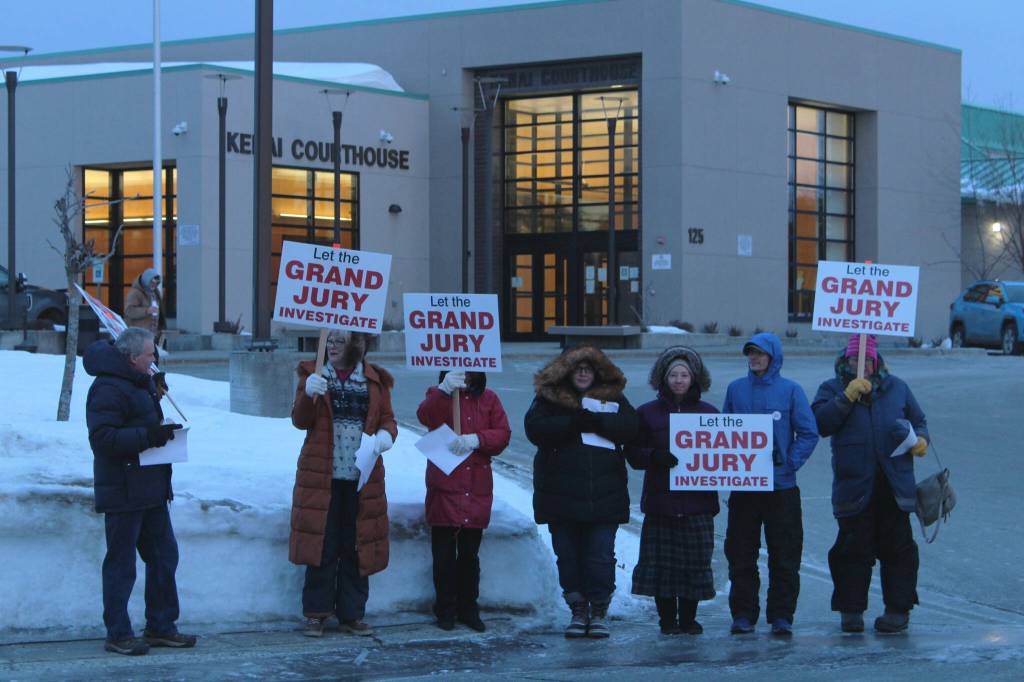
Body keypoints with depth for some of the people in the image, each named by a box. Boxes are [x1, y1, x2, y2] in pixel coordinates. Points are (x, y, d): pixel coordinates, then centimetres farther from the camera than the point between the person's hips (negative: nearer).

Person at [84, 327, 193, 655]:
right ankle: (117, 634, 4)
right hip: (124, 492, -10)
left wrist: (161, 431, 10)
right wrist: (147, 436, -26)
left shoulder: (140, 383, 16)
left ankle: (161, 627, 23)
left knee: (164, 555, 14)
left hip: (150, 490, 10)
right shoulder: (109, 388, -16)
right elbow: (101, 438, -24)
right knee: (121, 562, -3)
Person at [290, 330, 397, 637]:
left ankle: (351, 614, 12)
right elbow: (300, 421, -3)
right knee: (322, 545, -2)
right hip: (321, 475, -1)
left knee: (357, 548, 4)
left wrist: (386, 433, -13)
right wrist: (309, 394, -22)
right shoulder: (314, 375, 6)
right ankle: (316, 613, 6)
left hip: (362, 476, 2)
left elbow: (387, 418, 10)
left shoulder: (375, 380, 9)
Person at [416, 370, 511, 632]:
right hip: (444, 485, -2)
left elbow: (503, 433, 2)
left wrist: (476, 439, -16)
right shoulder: (438, 395, 1)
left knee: (470, 552, 9)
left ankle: (468, 609, 18)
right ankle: (445, 610, 10)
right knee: (444, 553, 1)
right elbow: (425, 416, -21)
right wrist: (443, 390, -38)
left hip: (477, 488, 2)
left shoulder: (488, 399, 9)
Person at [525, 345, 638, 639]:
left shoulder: (613, 397, 10)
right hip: (560, 493, 0)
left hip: (603, 494, 0)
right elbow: (535, 428, -10)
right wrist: (572, 423, -18)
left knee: (600, 556, -3)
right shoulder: (549, 398, 6)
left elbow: (632, 427, -4)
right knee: (567, 555, 4)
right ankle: (578, 611, 13)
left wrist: (597, 422, -16)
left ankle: (599, 612, 5)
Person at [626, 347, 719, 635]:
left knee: (696, 561, 0)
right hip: (661, 501, 0)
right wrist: (655, 456, -16)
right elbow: (633, 453, 3)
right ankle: (667, 618, 10)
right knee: (661, 561, -1)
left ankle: (688, 617, 12)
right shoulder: (647, 413, 7)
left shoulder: (709, 413, 9)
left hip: (697, 502, 0)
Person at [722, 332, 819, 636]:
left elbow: (809, 433, -2)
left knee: (784, 555, 1)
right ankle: (743, 614, 11)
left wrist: (789, 463, -12)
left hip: (781, 486, -2)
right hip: (742, 486, 2)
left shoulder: (791, 390, 0)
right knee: (741, 554, 4)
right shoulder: (735, 389, 7)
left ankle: (782, 615, 8)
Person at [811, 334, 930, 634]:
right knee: (853, 549, 1)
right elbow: (820, 423, -10)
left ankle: (898, 609, 12)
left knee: (896, 547, 4)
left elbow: (918, 420, 22)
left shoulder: (896, 387, 13)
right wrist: (847, 397, -18)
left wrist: (921, 439, 1)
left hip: (894, 485, 2)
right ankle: (851, 609, 10)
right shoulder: (833, 389, 6)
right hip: (853, 484, -1)